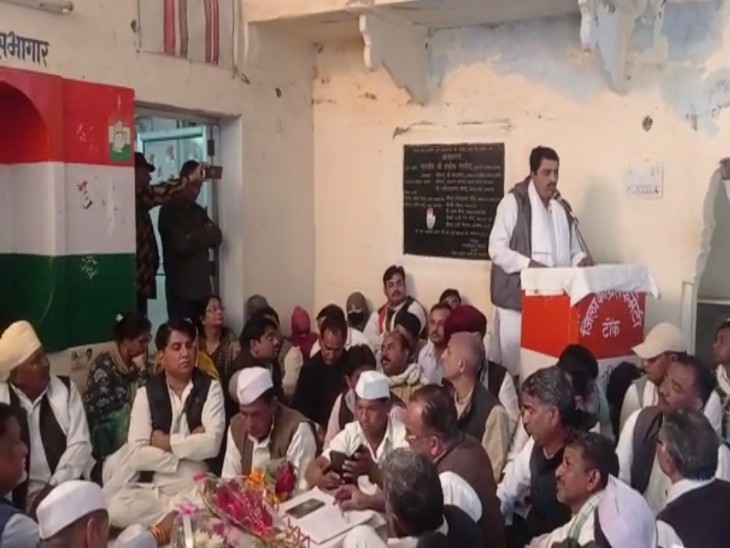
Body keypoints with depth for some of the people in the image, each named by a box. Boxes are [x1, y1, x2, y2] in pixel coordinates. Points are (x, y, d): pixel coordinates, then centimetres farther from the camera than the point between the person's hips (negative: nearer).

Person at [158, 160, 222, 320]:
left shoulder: (199, 211, 16)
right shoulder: (169, 210, -5)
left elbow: (216, 238, 7)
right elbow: (181, 244, -15)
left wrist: (193, 237, -9)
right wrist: (204, 235, 0)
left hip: (202, 285, 6)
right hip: (180, 287, -6)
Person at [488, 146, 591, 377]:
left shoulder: (563, 209, 15)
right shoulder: (513, 202, -5)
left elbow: (571, 251, 20)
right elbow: (497, 249, -11)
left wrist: (580, 259, -2)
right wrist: (528, 264, -23)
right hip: (517, 296, -6)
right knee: (513, 361, -1)